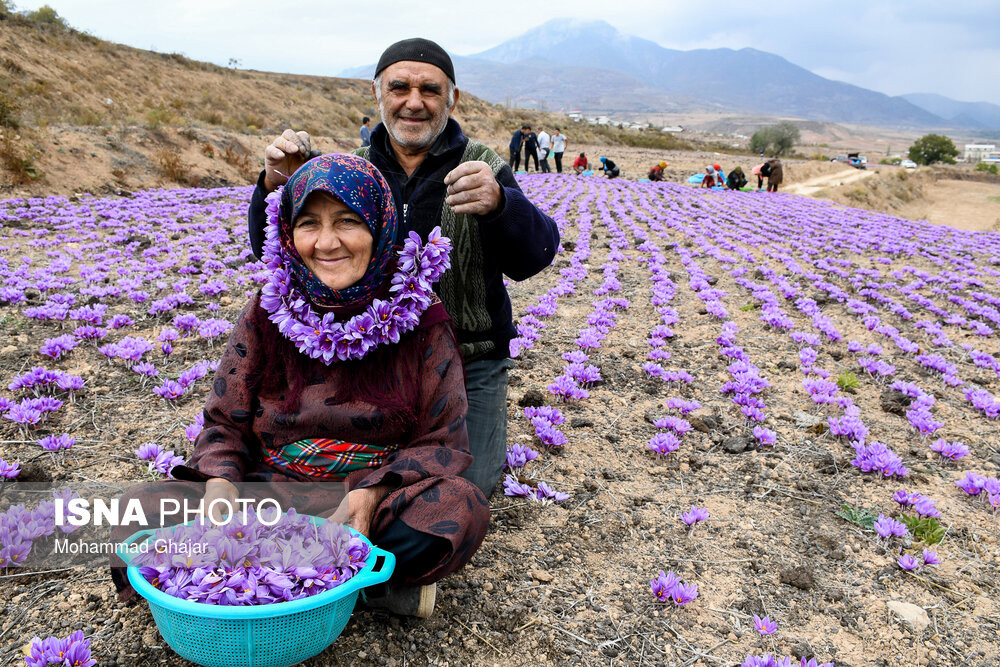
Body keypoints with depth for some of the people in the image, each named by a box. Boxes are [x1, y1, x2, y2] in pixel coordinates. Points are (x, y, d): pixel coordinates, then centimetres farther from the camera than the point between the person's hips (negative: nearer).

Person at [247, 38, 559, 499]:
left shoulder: (483, 171, -6)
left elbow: (532, 257, -22)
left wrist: (498, 203, -45)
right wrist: (277, 187, -23)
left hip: (469, 358, -2)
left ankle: (485, 419, 23)